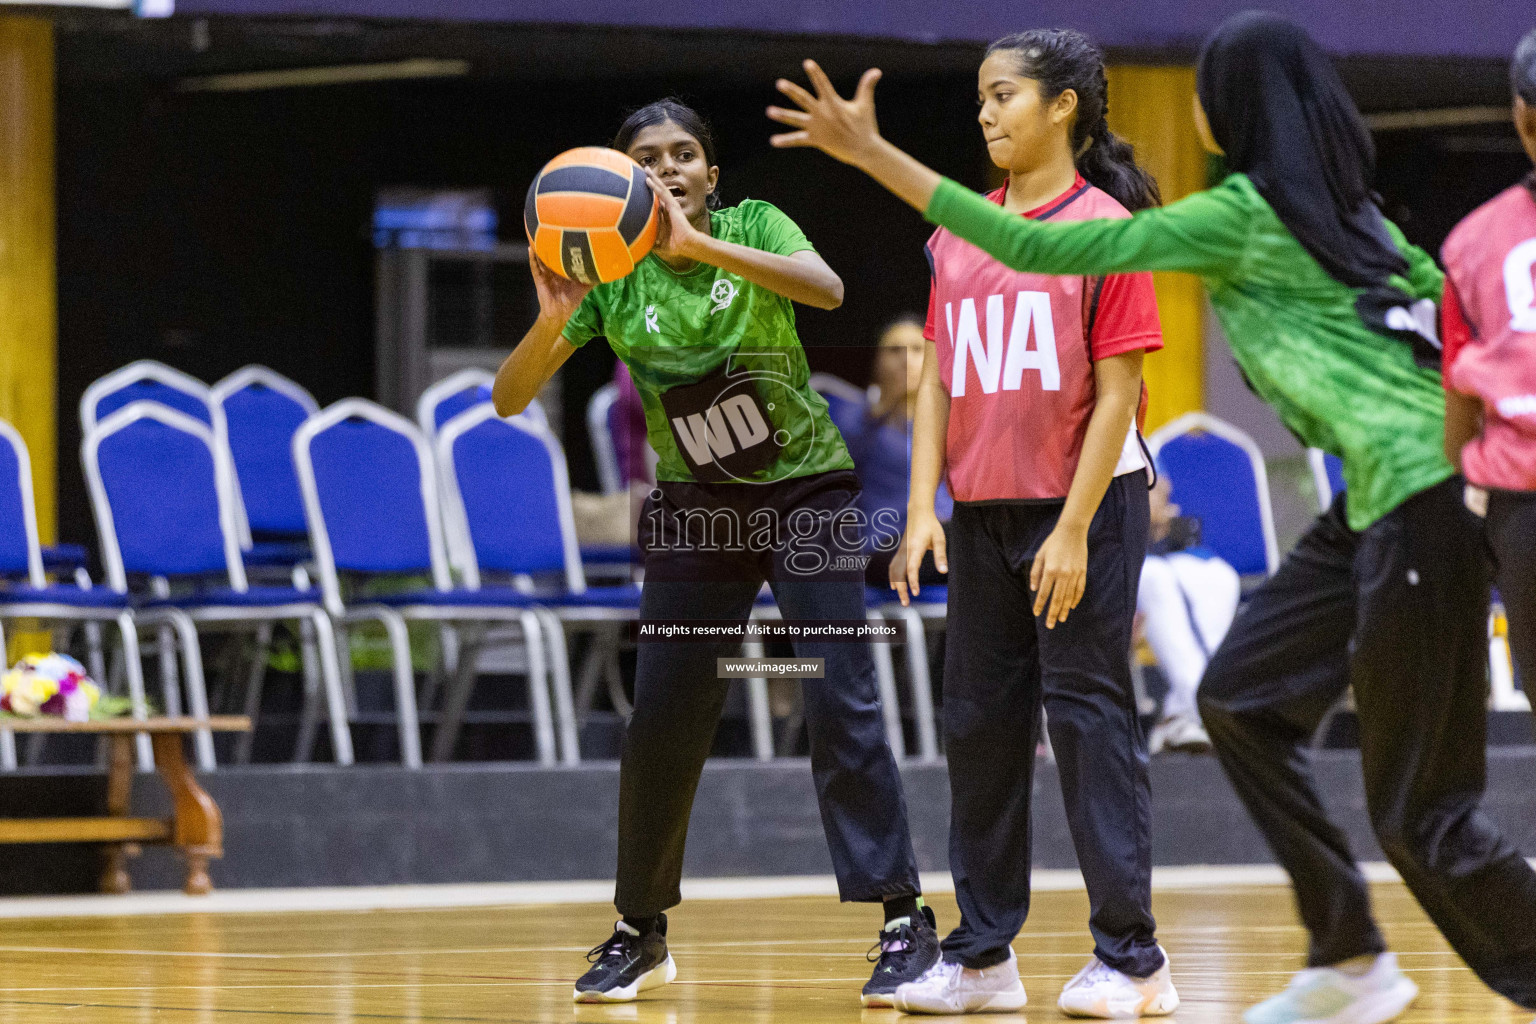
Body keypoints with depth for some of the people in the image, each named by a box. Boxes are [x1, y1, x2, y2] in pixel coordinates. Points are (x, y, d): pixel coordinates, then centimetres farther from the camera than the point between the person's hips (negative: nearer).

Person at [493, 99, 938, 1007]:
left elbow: (827, 289, -35)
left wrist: (698, 244, -44)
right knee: (660, 721, 1)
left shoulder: (752, 227, -13)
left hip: (806, 495, -3)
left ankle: (907, 921, -8)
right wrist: (554, 318, -33)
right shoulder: (610, 278, -8)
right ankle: (642, 932, 16)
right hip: (696, 508, 3)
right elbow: (508, 399, -13)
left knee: (842, 707, -13)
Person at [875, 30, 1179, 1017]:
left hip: (1085, 505, -6)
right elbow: (939, 378, 11)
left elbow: (1119, 391, -11)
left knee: (1089, 715, -5)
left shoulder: (1102, 226, -8)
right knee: (981, 721, 7)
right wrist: (923, 507, 0)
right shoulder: (959, 236, 10)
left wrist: (1074, 531, -15)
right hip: (983, 511, 6)